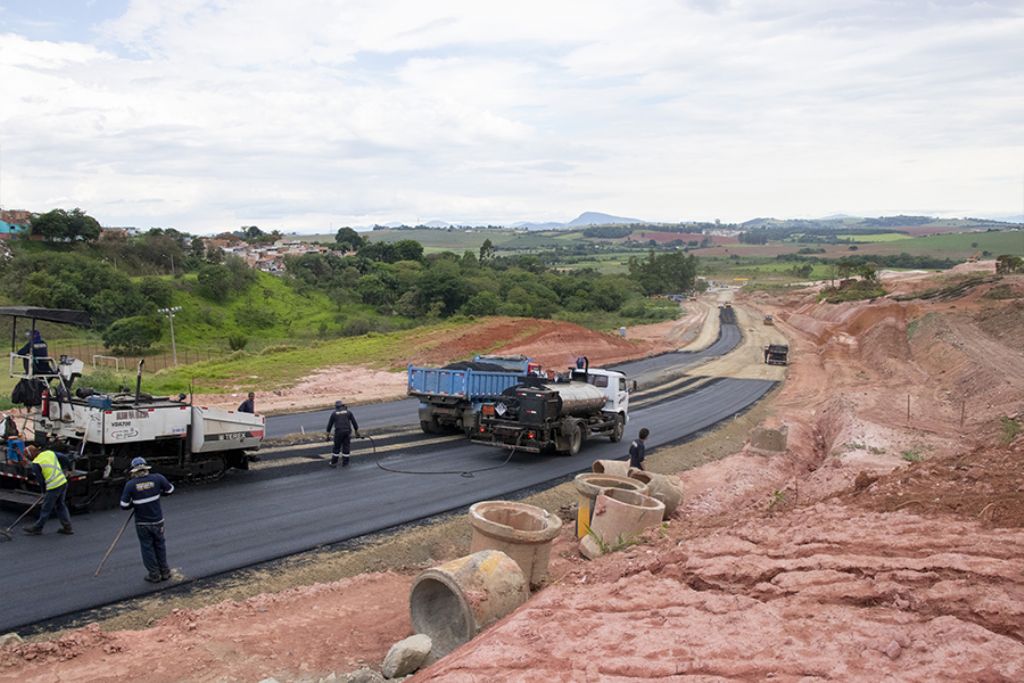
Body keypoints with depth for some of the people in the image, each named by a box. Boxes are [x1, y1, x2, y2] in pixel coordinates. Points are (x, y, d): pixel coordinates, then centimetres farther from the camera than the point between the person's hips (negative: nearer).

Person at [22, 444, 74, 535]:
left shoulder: (35, 464, -9)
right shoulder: (50, 452, 8)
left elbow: (40, 480, -5)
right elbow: (64, 459, 13)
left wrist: (44, 492, 10)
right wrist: (69, 468, 29)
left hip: (53, 487, -7)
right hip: (63, 482, 7)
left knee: (46, 509, 7)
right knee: (61, 506, 17)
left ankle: (37, 528, 21)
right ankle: (67, 528, 19)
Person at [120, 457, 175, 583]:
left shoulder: (130, 484, -14)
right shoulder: (157, 478, -10)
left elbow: (124, 505, -11)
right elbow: (170, 489, 4)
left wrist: (134, 503, 9)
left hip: (142, 523, -2)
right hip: (157, 521, 2)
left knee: (147, 547, 13)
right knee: (160, 545, 19)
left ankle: (154, 575, 20)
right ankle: (164, 572, 28)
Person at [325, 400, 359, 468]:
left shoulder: (334, 413, 8)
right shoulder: (348, 412, 9)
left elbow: (329, 425, 10)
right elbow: (354, 422, 7)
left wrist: (328, 435, 17)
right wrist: (357, 432, 13)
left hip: (338, 432, 0)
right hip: (347, 432, 1)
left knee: (336, 447, 10)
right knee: (346, 447, 9)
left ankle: (334, 463, 14)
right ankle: (345, 463, 13)